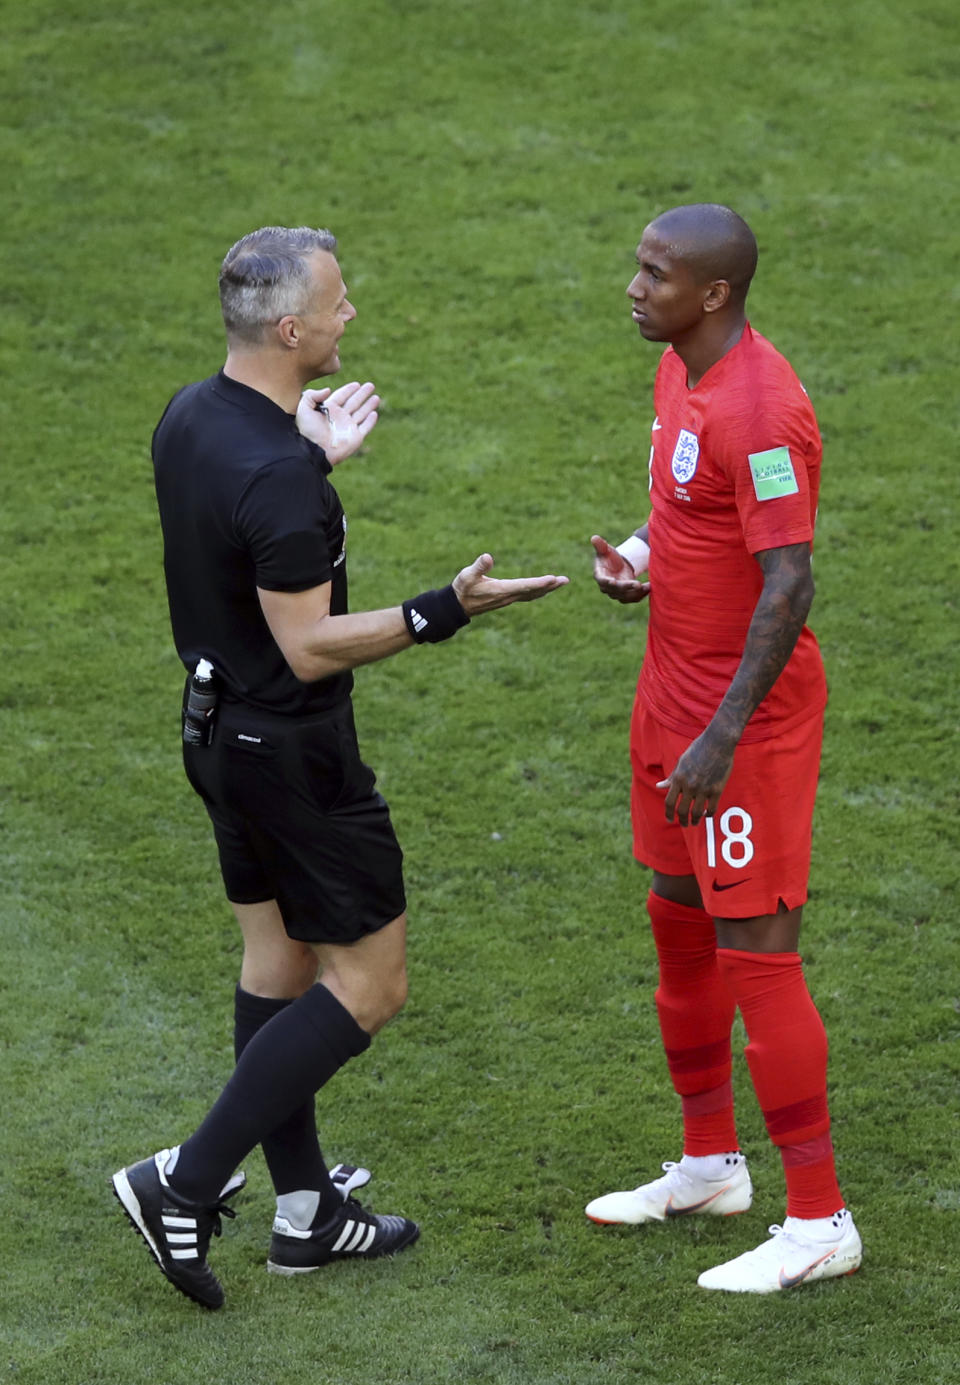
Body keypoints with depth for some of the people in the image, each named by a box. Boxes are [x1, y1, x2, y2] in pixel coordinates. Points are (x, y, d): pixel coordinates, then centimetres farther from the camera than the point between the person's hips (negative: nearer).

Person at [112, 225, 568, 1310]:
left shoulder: (190, 417, 1)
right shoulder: (276, 476, -28)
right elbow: (311, 647, -25)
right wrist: (447, 610, -26)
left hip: (219, 725, 10)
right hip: (293, 750, -10)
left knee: (277, 956, 17)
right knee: (367, 983, 1)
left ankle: (305, 1209, 26)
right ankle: (186, 1183, -1)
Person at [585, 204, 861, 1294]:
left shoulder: (759, 409, -24)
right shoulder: (679, 369, 7)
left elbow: (788, 586, -26)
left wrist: (723, 735, -28)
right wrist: (642, 554, 3)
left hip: (750, 711, -10)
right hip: (676, 689, 10)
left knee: (755, 952, -7)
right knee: (678, 926, 18)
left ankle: (819, 1222, 2)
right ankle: (709, 1166, 34)